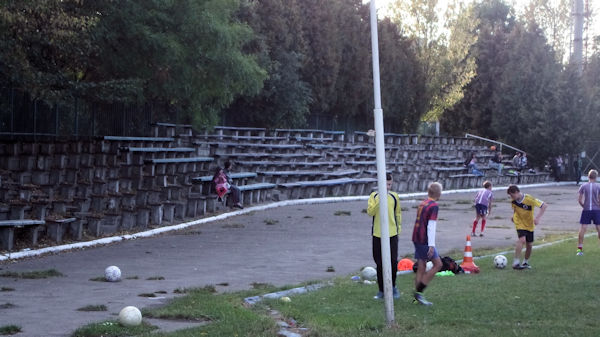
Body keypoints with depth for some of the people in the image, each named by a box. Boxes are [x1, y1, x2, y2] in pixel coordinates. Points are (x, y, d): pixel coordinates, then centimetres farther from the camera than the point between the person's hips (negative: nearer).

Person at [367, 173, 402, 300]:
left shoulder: (394, 197, 6)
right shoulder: (374, 196, 1)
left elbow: (398, 213, 15)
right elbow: (370, 212, -12)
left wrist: (398, 229, 13)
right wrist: (379, 201, -22)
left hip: (392, 234, 0)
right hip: (377, 234, 0)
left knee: (393, 262, -5)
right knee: (380, 264, 4)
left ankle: (393, 286, 17)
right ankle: (382, 290, 14)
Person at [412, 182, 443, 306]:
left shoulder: (422, 204, 13)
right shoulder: (433, 206, -12)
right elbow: (431, 226, -18)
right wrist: (431, 245, -20)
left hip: (416, 239, 8)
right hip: (424, 241, -8)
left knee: (421, 267, 10)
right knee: (438, 264, 0)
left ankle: (418, 297, 9)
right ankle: (418, 292, -6)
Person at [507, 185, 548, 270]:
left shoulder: (529, 199, -24)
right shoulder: (514, 200, -9)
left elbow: (544, 205, -24)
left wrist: (537, 218, -30)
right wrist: (514, 215, 8)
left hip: (529, 225, 0)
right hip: (520, 223, 0)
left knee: (529, 245, 5)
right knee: (522, 240, -24)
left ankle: (525, 262, 29)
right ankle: (516, 263, -25)